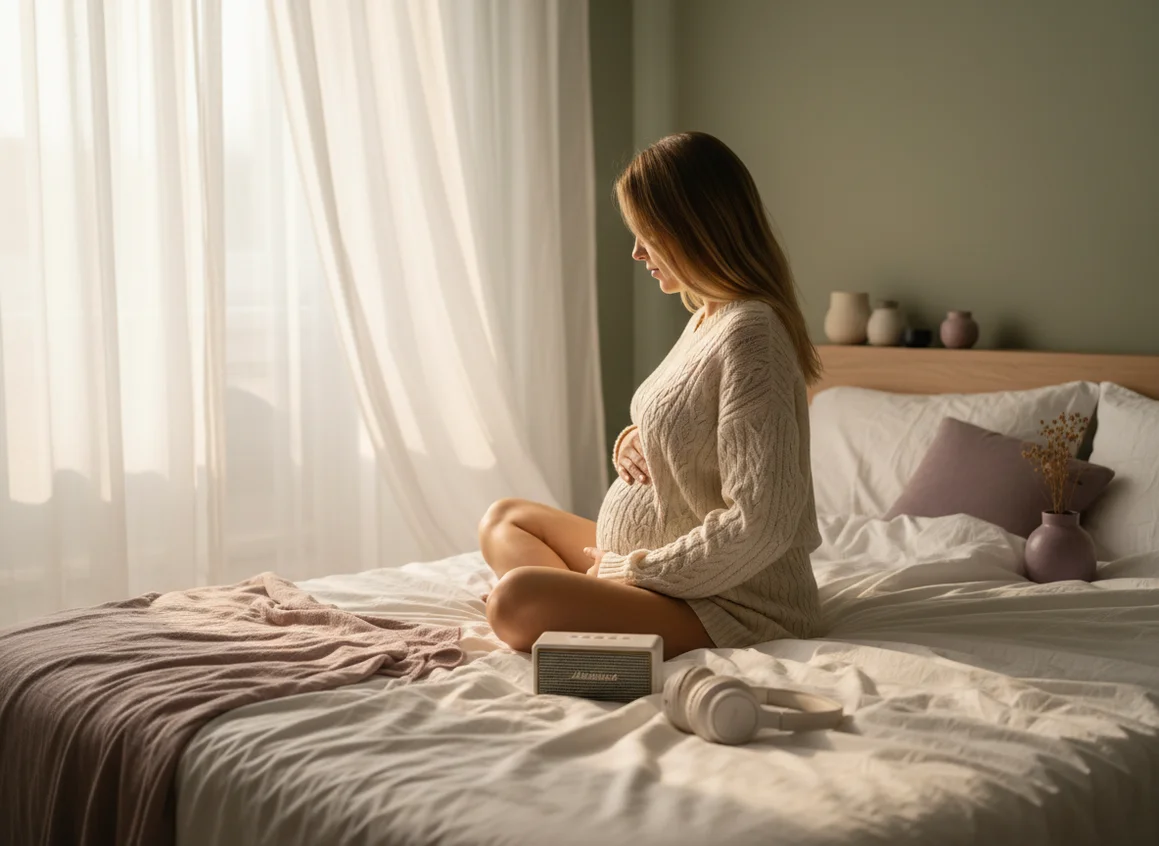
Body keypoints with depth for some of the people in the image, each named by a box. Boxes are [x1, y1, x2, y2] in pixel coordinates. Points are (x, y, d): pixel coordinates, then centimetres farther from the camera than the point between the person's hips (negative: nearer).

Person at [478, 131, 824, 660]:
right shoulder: (709, 316, 8)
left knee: (515, 602, -30)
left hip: (732, 604, -11)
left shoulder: (750, 334, -23)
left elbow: (760, 525, -27)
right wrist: (630, 442, 0)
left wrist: (635, 567, -17)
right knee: (504, 518, 19)